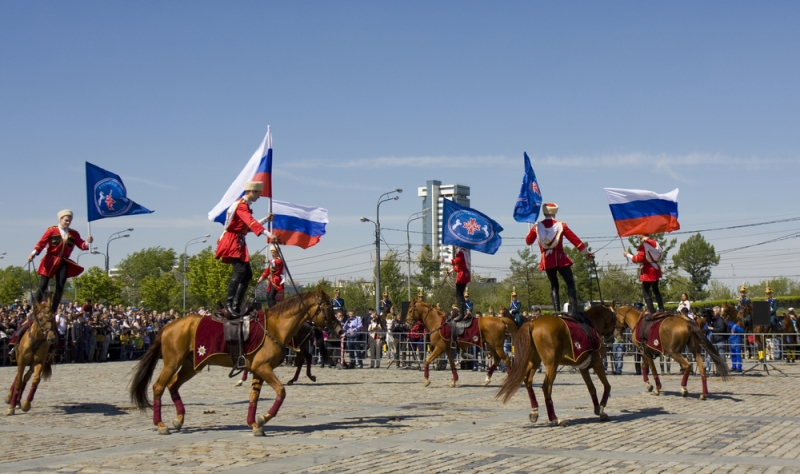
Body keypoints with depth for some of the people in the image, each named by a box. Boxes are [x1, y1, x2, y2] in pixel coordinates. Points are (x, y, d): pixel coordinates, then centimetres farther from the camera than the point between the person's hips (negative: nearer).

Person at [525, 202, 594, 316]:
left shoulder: (537, 227, 1)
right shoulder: (561, 225, -4)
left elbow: (528, 241, 15)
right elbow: (575, 240, -1)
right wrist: (586, 252, 8)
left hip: (547, 261, 3)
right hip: (560, 259, -3)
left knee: (554, 286, 12)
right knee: (570, 284, 1)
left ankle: (557, 311, 2)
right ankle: (573, 311, -12)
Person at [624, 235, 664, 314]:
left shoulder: (643, 245, -17)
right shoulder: (654, 243, 7)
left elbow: (638, 259, -18)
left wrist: (628, 255, -6)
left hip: (648, 271, -8)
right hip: (656, 269, 8)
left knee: (646, 291, -2)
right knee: (656, 290, 19)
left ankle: (652, 312, -8)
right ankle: (661, 310, 18)